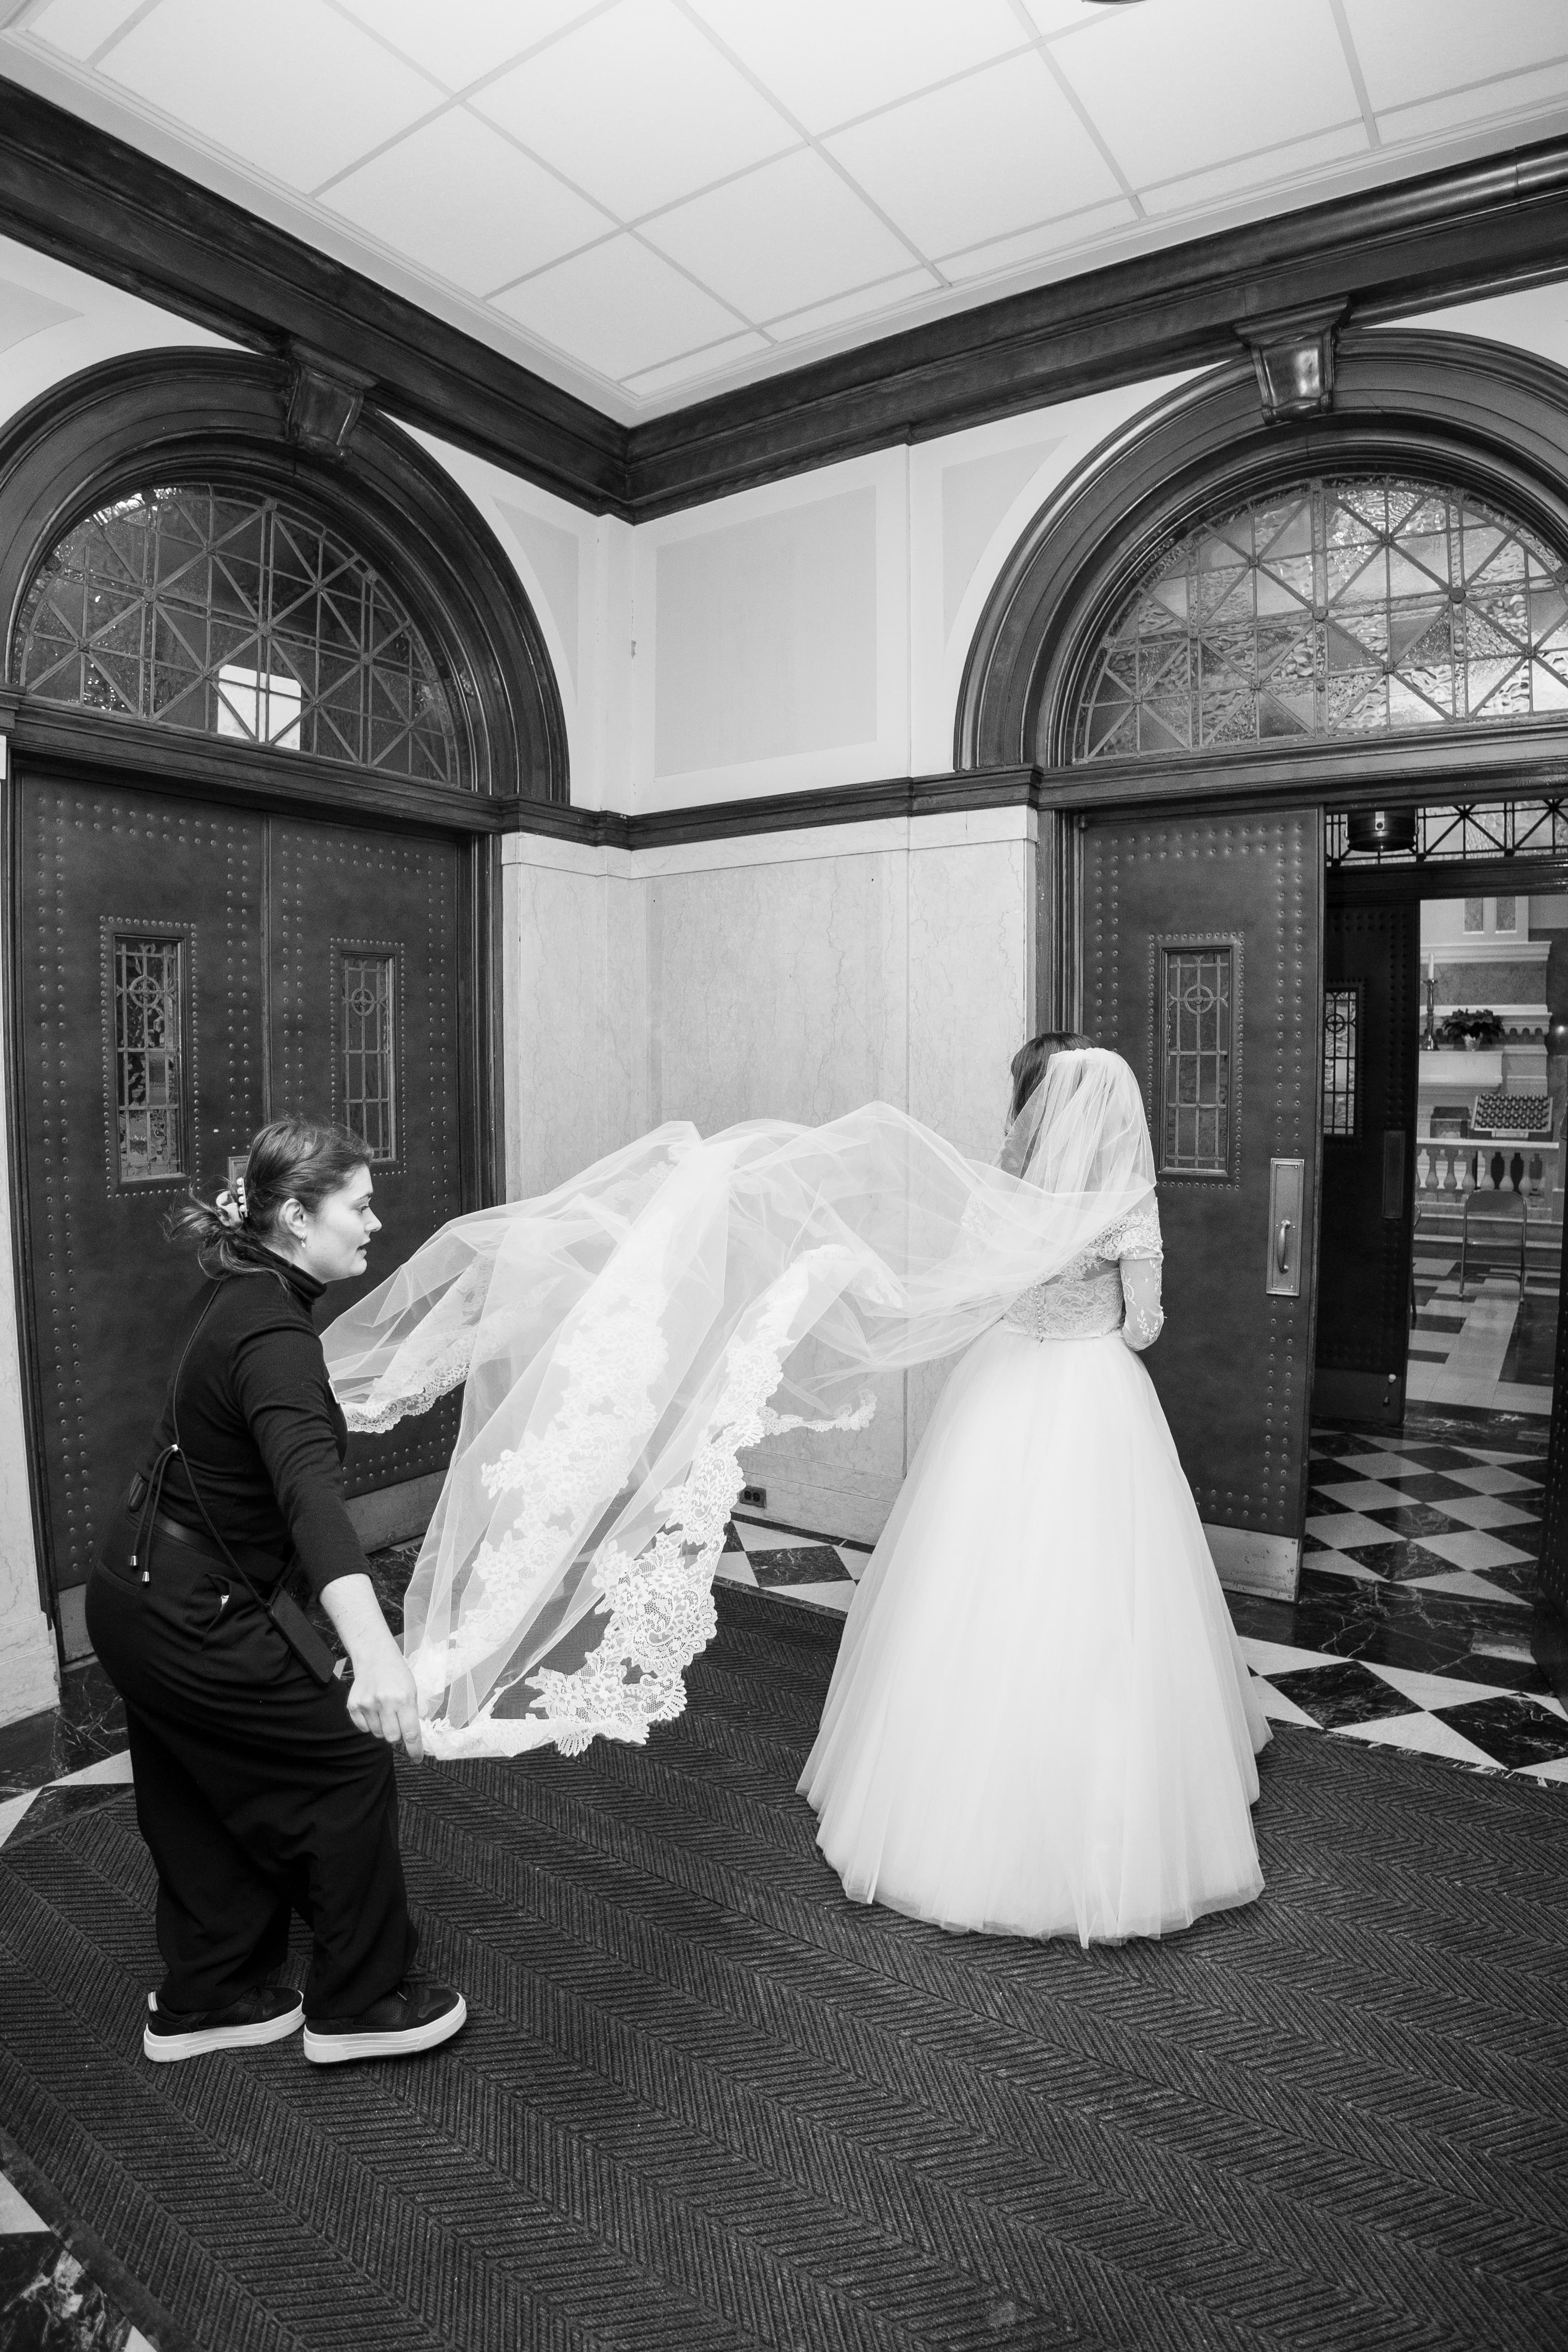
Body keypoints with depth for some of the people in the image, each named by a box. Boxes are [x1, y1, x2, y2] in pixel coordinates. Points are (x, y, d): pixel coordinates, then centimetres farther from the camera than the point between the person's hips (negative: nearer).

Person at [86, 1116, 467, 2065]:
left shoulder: (243, 1288, -1)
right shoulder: (272, 1334, -30)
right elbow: (310, 1487, -46)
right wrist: (374, 1647, -57)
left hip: (144, 1594, 9)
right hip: (191, 1619, -9)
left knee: (205, 1798, 23)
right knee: (350, 1765, 6)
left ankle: (202, 2001, 41)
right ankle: (359, 2004, 23)